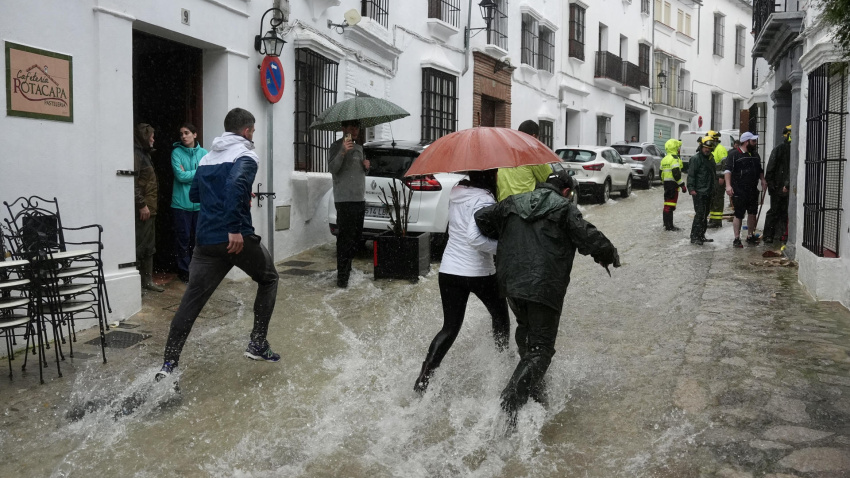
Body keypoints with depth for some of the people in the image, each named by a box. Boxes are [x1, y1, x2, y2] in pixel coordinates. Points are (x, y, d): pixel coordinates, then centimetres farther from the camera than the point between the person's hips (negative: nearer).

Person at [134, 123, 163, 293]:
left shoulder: (143, 154, 19)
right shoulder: (135, 154, -13)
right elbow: (133, 182, -21)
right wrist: (141, 204, -21)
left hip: (149, 208, 10)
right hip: (142, 209, -10)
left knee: (149, 247, 13)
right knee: (138, 246, -7)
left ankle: (147, 280, 20)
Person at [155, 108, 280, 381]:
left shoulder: (206, 158, 18)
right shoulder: (245, 155, -4)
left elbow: (194, 195, 24)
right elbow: (237, 183, -24)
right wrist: (235, 228, -25)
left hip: (206, 241, 6)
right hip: (237, 239, -6)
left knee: (191, 300, 6)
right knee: (268, 279, 19)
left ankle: (169, 364, 0)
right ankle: (258, 344, 16)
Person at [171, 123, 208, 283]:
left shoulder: (204, 153, 7)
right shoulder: (177, 152, -1)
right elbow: (180, 176, -11)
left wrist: (188, 174, -10)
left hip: (200, 203, 3)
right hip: (182, 203, -2)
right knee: (183, 238, 2)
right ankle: (183, 270, 11)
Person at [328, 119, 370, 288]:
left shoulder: (359, 148, 20)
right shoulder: (336, 146, -4)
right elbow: (332, 168, -18)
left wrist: (367, 166, 8)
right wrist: (343, 152, -32)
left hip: (360, 199, 8)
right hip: (344, 199, -8)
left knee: (356, 237, 13)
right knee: (346, 238, -11)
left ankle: (347, 268, 26)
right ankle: (342, 276, -10)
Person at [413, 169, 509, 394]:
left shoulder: (457, 192, 6)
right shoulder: (484, 200, -18)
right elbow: (475, 237, -29)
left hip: (449, 271, 6)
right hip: (479, 273, -6)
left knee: (450, 328, 10)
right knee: (500, 316, 22)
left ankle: (421, 382, 1)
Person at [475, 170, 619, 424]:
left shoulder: (513, 203, 14)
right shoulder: (564, 208, -1)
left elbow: (482, 218, 9)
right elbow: (589, 238, -9)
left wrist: (503, 239, 24)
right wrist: (610, 255, 10)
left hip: (510, 282, 6)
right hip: (544, 288, -5)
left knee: (525, 329, 29)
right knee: (541, 347, 0)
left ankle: (533, 387, 36)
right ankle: (510, 403, -15)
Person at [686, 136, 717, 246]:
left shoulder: (711, 159, 16)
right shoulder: (695, 158, -9)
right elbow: (691, 175, -14)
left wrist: (712, 188, 22)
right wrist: (691, 188, -21)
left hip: (708, 192, 9)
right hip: (699, 192, -9)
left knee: (705, 214, 13)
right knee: (699, 214, -12)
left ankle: (701, 235, 21)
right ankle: (694, 237, -8)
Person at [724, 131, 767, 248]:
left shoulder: (755, 155, 16)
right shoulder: (734, 154, -6)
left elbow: (759, 170, 27)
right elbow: (728, 170, -12)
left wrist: (763, 180, 9)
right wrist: (728, 185, -22)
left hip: (753, 190, 7)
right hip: (739, 191, -7)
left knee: (753, 213, 10)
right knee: (739, 215, -4)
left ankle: (750, 236, 24)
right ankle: (737, 239, 4)